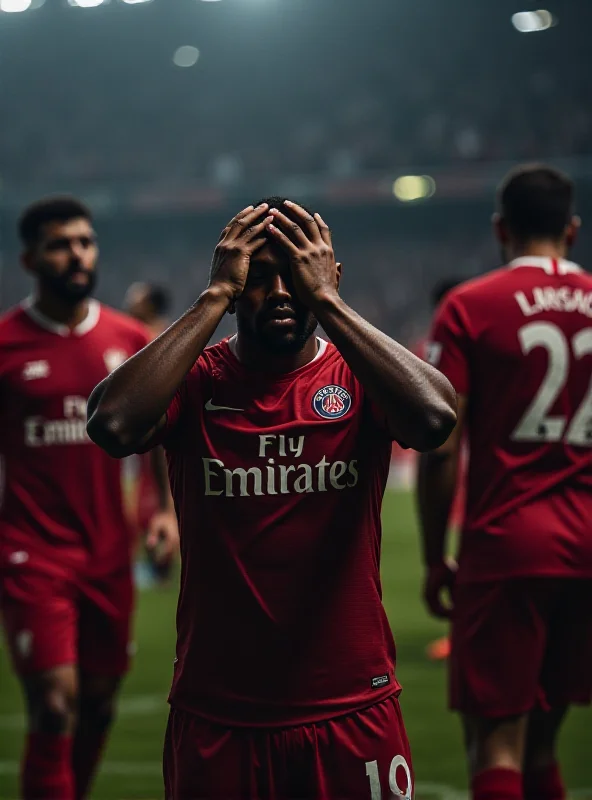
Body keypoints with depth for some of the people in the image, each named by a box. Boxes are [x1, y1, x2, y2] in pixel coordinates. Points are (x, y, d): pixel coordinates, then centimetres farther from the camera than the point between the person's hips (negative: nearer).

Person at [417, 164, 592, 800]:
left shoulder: (470, 308, -3)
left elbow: (441, 452, -8)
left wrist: (433, 558, 0)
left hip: (505, 543, -4)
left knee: (496, 742, -4)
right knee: (541, 740, 15)